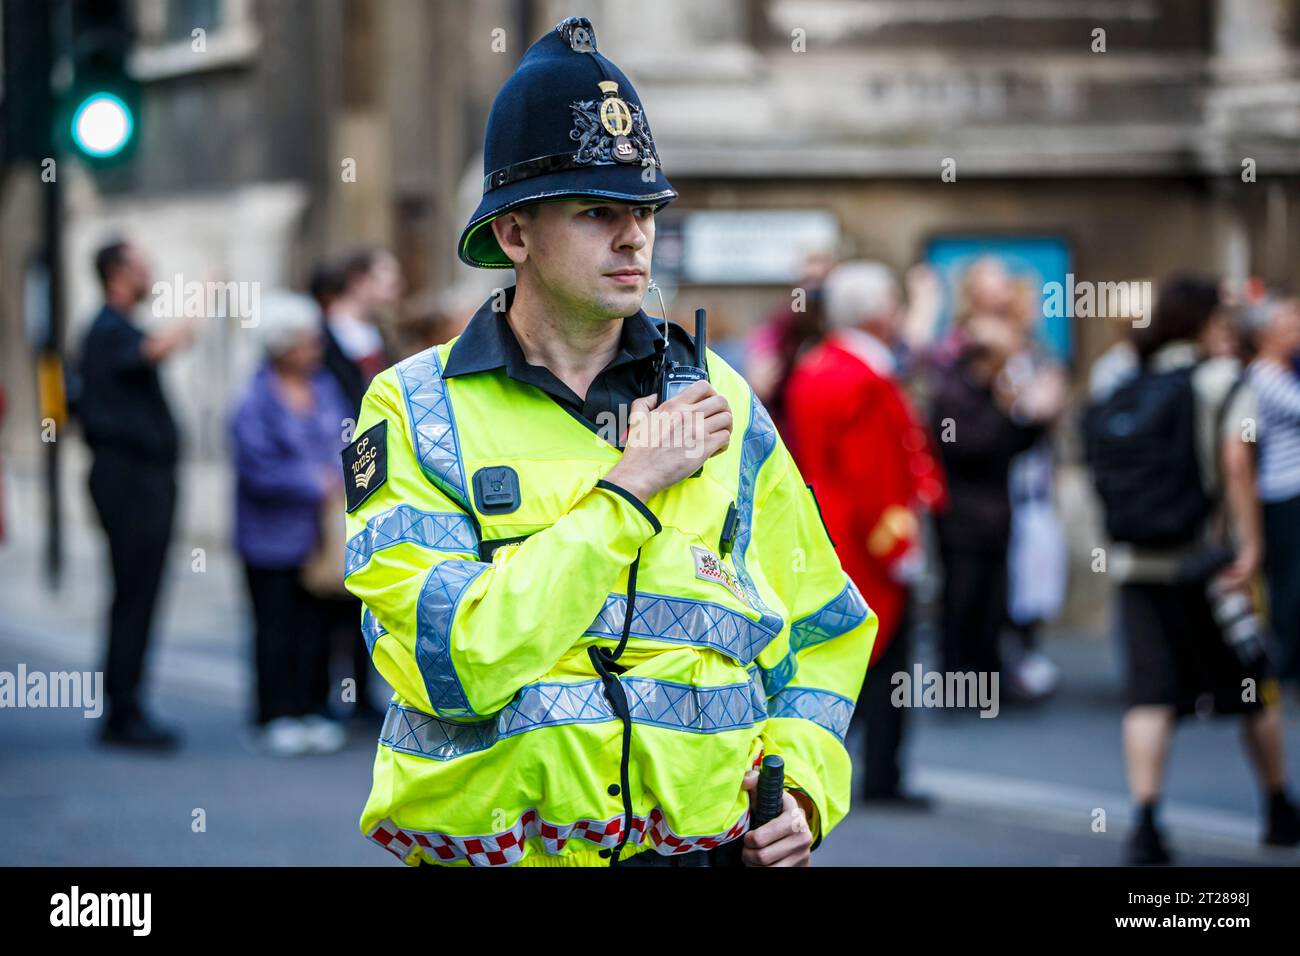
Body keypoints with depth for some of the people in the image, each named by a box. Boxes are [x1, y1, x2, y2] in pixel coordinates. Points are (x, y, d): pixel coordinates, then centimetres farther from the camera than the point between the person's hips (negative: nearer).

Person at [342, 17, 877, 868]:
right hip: (498, 846, -1)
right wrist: (628, 492, -8)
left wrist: (803, 788, 4)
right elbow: (452, 662, -12)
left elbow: (823, 636, 21)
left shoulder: (722, 407, 12)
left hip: (712, 845, 1)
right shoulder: (415, 413, 1)